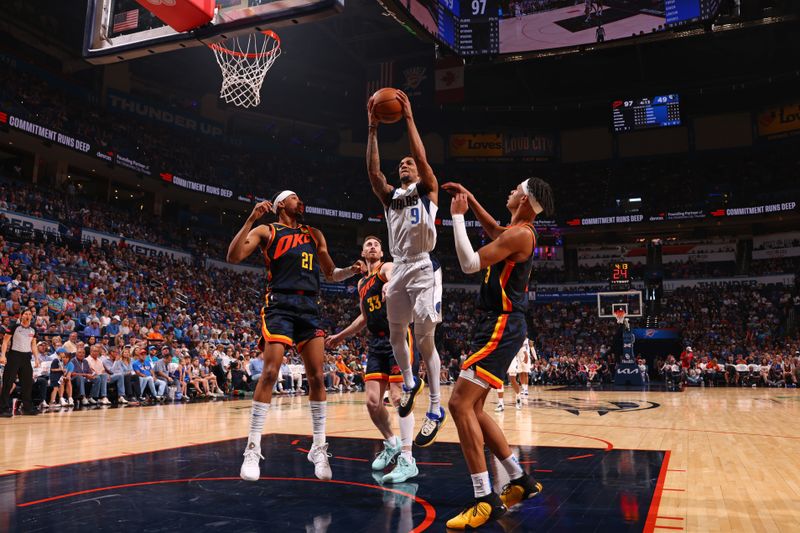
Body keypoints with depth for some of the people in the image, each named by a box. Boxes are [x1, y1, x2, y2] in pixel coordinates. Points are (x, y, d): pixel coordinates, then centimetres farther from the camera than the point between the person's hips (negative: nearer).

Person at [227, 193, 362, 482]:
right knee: (270, 373, -13)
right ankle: (253, 449, -4)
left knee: (317, 377, 0)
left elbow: (331, 273, 27)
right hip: (280, 304, -4)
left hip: (309, 307, 4)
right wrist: (251, 219, -13)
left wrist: (351, 271, 6)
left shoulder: (314, 234, 22)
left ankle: (319, 447, 11)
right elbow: (233, 256, -6)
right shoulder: (266, 231, 8)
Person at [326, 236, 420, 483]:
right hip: (376, 343, 7)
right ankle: (391, 443, 25)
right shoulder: (362, 283, 19)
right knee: (372, 401, 1)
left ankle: (407, 459, -7)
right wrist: (341, 336, 32)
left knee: (398, 397, -12)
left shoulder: (387, 268, -2)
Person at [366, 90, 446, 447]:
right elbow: (372, 169, 1)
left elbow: (422, 157, -11)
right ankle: (409, 382, 39)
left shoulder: (428, 191, 5)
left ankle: (436, 409, -3)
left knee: (424, 338, -10)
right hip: (399, 269, 6)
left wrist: (409, 118, -10)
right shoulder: (390, 196, 16)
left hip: (424, 269, -6)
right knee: (396, 334, 13)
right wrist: (373, 127, -2)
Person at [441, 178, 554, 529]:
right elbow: (494, 230, 39)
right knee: (472, 407, 12)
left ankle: (486, 500, -12)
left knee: (460, 403, -15)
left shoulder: (520, 233, -15)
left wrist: (457, 216, -9)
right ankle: (521, 481, 21)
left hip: (501, 328, -10)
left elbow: (469, 263, -18)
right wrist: (471, 201, 27)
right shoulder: (518, 231, 15)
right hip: (498, 325, 10)